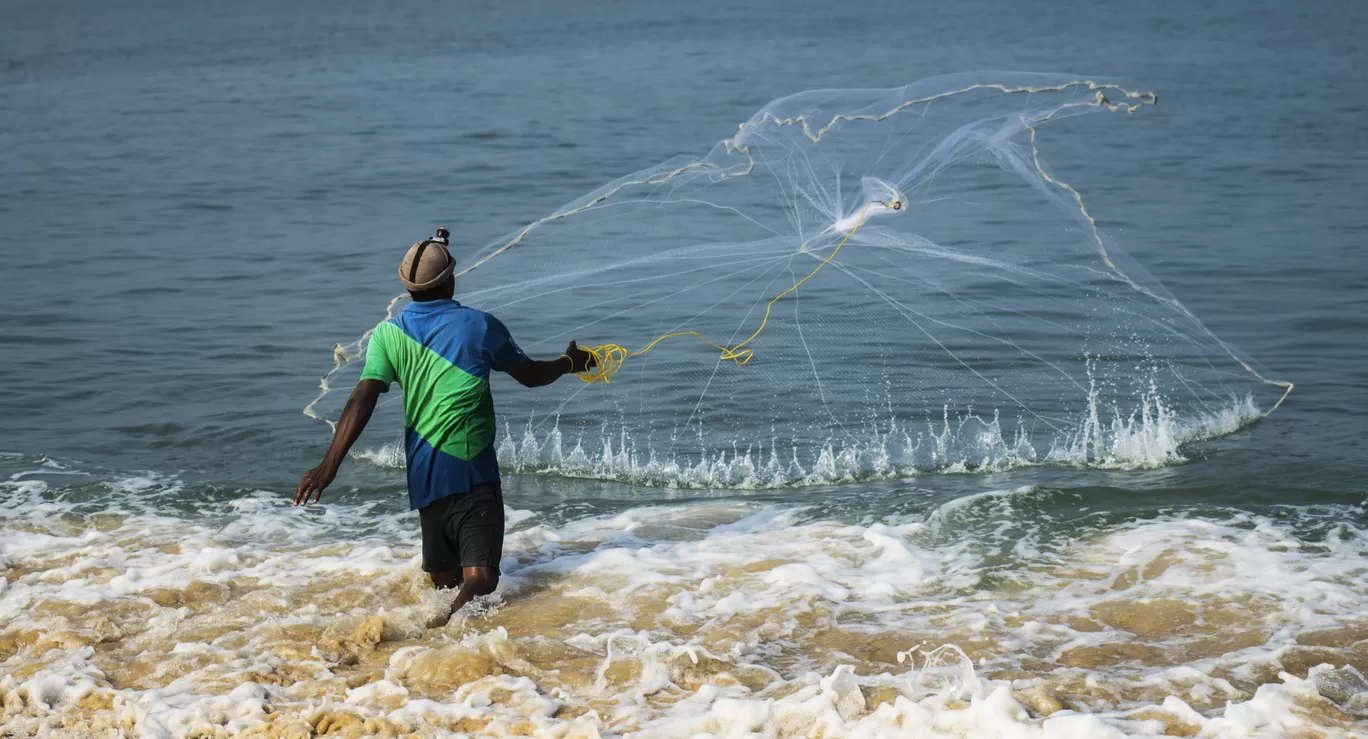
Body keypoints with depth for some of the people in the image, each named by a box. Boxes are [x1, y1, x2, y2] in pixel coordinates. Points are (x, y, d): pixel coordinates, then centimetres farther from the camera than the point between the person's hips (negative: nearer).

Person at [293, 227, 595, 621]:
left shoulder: (389, 333, 5)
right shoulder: (480, 325, 0)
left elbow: (362, 401, -6)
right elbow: (531, 375, 13)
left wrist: (329, 464, -8)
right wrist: (570, 361, 33)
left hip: (424, 475, 4)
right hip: (473, 471, -4)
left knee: (444, 581, 16)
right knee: (479, 579, -14)